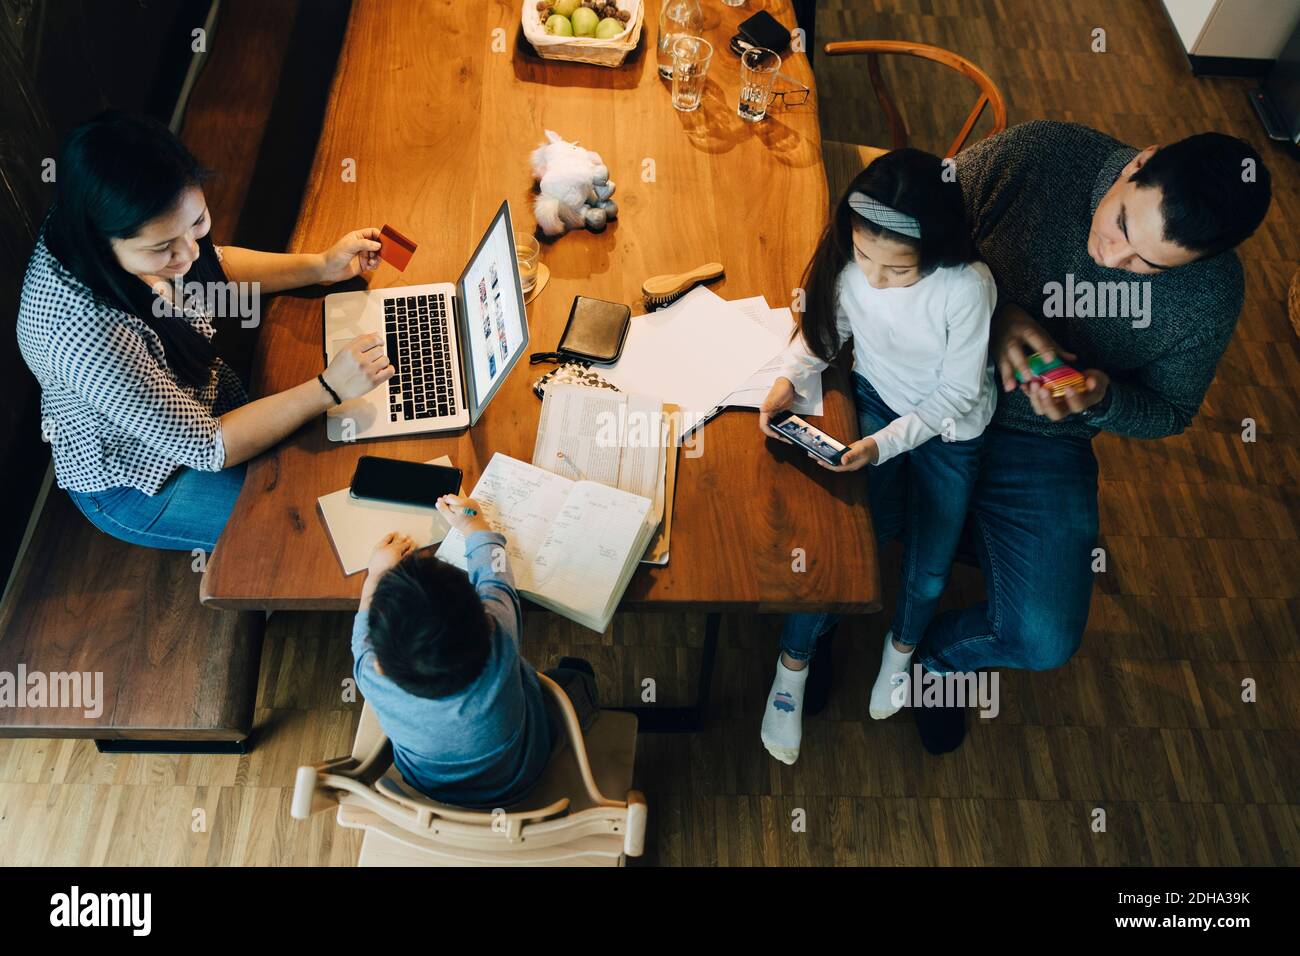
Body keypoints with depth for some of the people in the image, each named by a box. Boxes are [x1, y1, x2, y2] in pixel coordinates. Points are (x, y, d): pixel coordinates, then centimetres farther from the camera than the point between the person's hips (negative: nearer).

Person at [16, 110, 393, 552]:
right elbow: (205, 448, -31)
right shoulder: (86, 333, -42)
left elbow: (212, 268, 1)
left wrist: (321, 266, -11)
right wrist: (330, 388, -32)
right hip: (136, 480, -6)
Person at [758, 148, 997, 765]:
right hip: (874, 398, 2)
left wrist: (882, 444, -31)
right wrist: (789, 380, -19)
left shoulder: (967, 287, -31)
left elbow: (956, 394, -21)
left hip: (948, 426, -2)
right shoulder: (849, 261, -21)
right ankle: (793, 665, 4)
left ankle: (901, 646, 32)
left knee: (928, 572, -3)